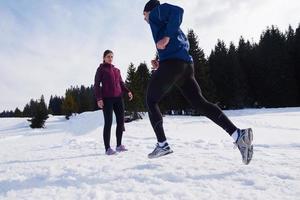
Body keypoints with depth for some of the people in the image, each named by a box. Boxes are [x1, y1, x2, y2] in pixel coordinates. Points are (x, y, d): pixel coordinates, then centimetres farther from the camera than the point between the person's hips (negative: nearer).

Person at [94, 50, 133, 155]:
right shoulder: (101, 69, 4)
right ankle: (107, 148, -1)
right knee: (108, 122, -7)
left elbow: (121, 83, 20)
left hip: (118, 98, 5)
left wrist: (128, 91, 2)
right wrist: (99, 98, -13)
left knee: (121, 121, 2)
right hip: (107, 99, -5)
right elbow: (96, 85, -2)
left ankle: (119, 145, 14)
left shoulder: (116, 70, 19)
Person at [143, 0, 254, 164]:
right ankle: (238, 134, -13)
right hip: (187, 65, 8)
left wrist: (167, 37, -15)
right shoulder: (171, 27, 35)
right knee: (199, 102, 1)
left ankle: (162, 144, -1)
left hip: (172, 63, -8)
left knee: (151, 102, 6)